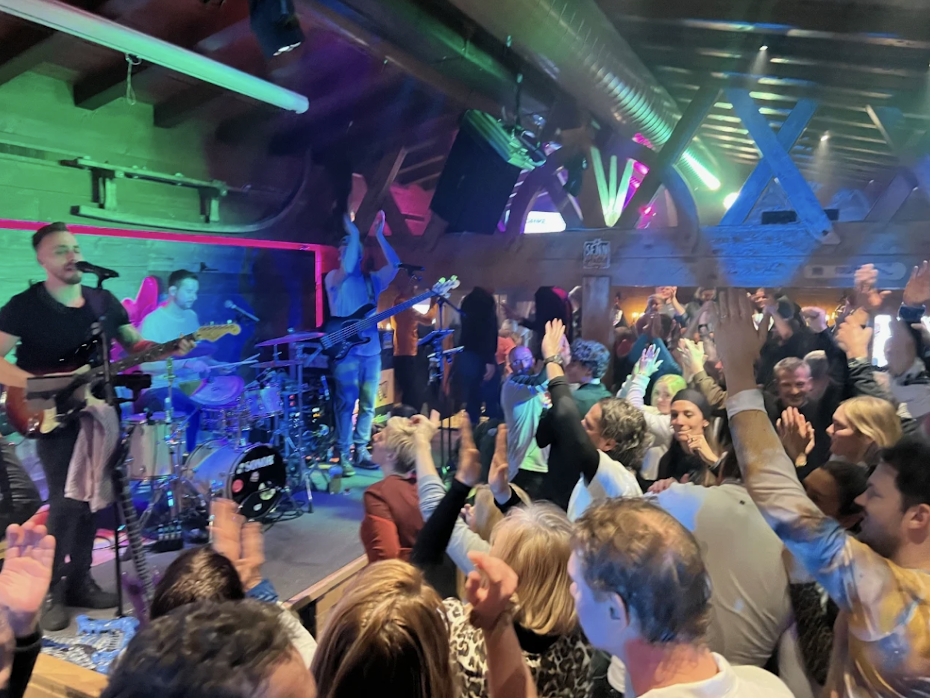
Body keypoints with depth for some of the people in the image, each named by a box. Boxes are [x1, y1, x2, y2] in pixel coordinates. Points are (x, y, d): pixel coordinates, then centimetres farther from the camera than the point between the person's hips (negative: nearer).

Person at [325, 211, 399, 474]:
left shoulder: (372, 280, 13)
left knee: (368, 405, 8)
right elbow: (348, 268, -22)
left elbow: (395, 265, -2)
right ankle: (344, 455, 2)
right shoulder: (334, 278, 0)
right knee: (346, 404, -5)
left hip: (371, 351, 5)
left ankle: (361, 451, 18)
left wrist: (379, 235, -6)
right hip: (346, 351, -5)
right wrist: (354, 234, -16)